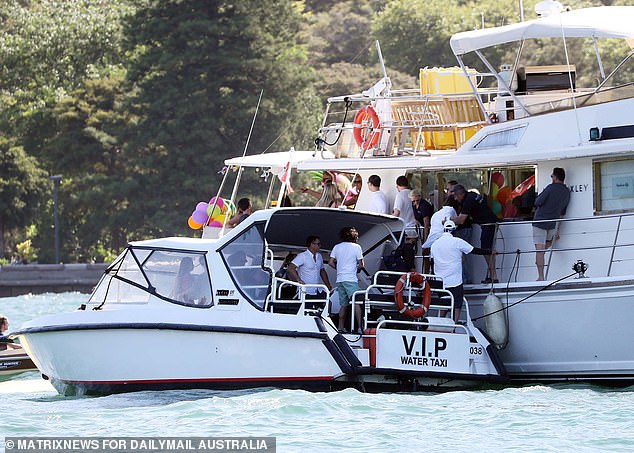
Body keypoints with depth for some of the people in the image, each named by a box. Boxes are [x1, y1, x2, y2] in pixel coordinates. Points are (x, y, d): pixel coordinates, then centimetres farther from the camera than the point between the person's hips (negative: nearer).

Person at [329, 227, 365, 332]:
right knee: (356, 303, -12)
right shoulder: (356, 247, -1)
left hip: (340, 279, 5)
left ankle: (340, 327, 8)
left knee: (343, 305, 11)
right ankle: (359, 326, -23)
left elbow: (331, 263, 8)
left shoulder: (337, 247, 11)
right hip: (351, 279, -5)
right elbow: (361, 265, -2)